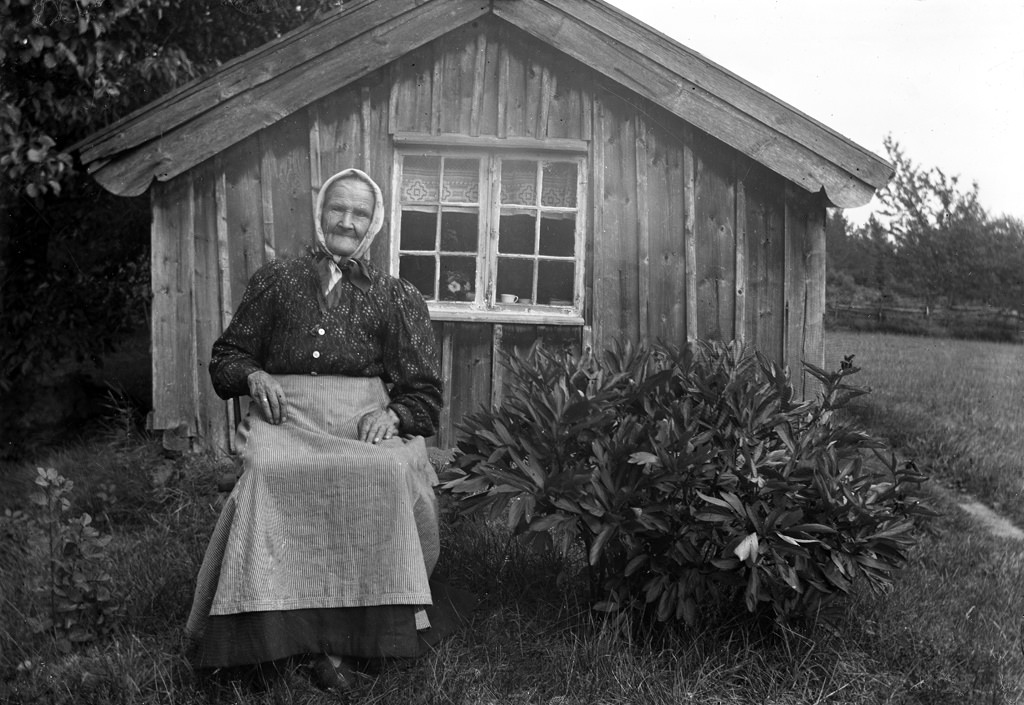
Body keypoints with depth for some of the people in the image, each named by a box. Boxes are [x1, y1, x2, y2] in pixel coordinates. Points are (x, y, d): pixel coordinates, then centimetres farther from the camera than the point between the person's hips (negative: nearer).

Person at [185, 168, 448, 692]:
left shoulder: (397, 297, 19)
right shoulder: (275, 280, 21)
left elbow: (423, 392, 13)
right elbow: (226, 357, 23)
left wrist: (393, 414, -9)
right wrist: (253, 375, 0)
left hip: (364, 418, 0)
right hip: (286, 414, 1)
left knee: (389, 472, -35)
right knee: (270, 473, -36)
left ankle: (337, 637, -28)